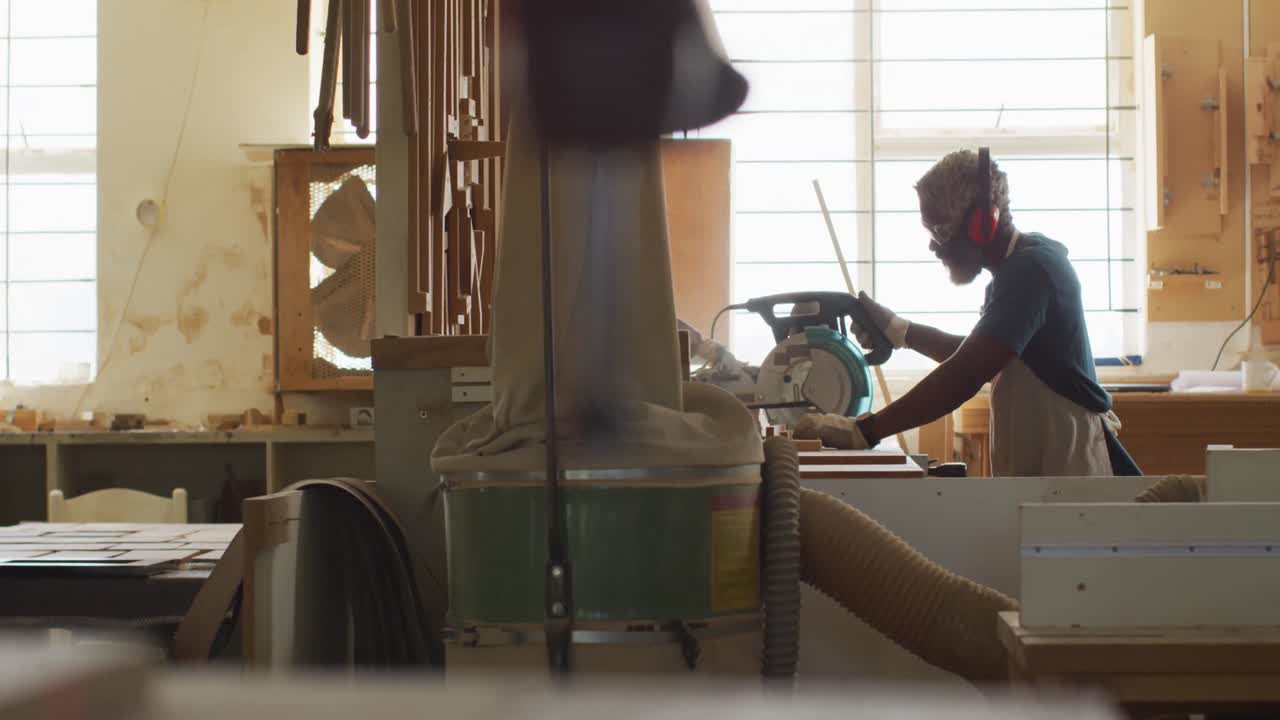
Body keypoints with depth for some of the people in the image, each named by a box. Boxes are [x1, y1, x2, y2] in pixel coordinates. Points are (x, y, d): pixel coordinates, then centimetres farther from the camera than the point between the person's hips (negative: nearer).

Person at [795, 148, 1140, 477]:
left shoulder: (1030, 269, -17)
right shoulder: (1021, 266, 16)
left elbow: (964, 377, -26)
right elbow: (976, 356, 28)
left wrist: (863, 431, -27)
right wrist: (897, 330, 17)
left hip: (1066, 466, -10)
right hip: (1042, 463, 10)